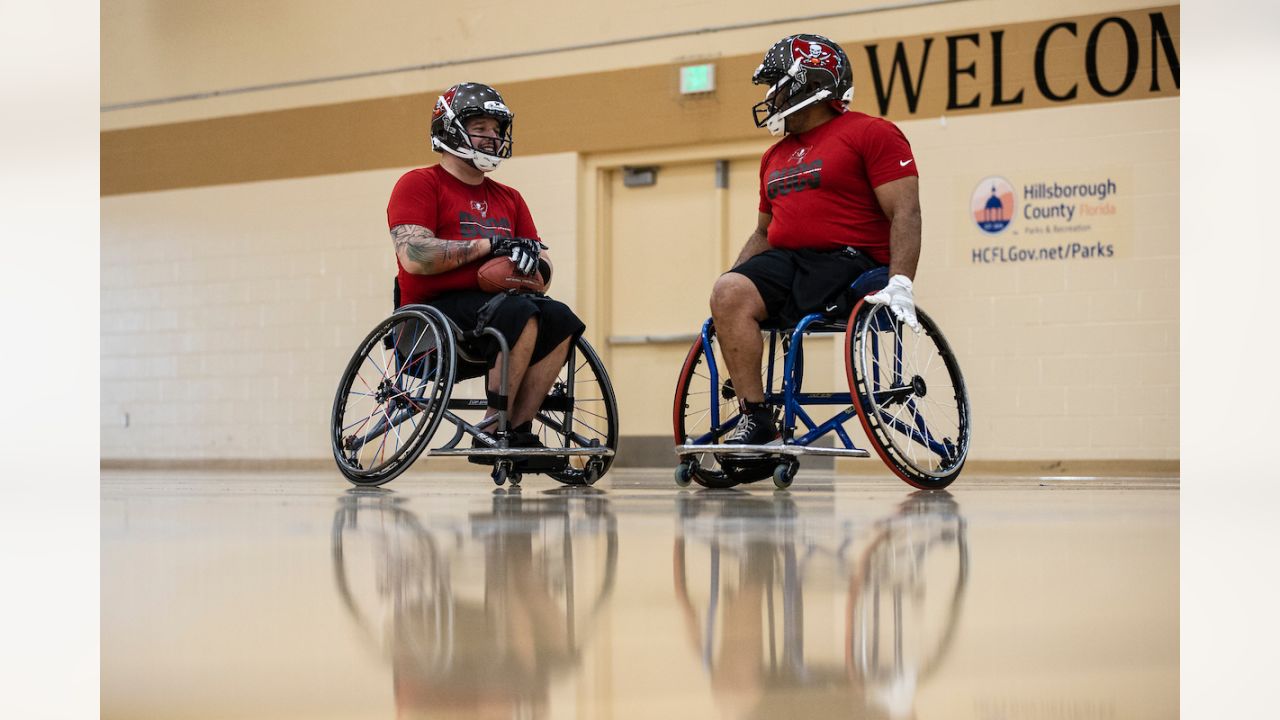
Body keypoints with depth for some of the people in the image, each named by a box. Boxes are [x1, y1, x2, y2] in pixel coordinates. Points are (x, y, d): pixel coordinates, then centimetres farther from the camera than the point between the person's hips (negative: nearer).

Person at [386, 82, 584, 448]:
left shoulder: (508, 199, 22)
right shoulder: (419, 185, 1)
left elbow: (543, 267, 18)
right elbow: (414, 257, -14)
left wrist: (532, 262, -8)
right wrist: (489, 245, -14)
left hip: (493, 305, 7)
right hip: (435, 312, -7)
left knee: (560, 318, -21)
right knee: (519, 312, -32)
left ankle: (518, 431, -21)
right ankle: (493, 429, -26)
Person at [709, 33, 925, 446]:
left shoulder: (871, 134, 0)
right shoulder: (776, 156, 25)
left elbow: (905, 213, -9)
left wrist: (900, 283, -21)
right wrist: (730, 280, 14)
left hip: (847, 263, -6)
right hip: (784, 260, 6)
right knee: (729, 293, -24)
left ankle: (760, 418, -19)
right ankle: (754, 420, -25)